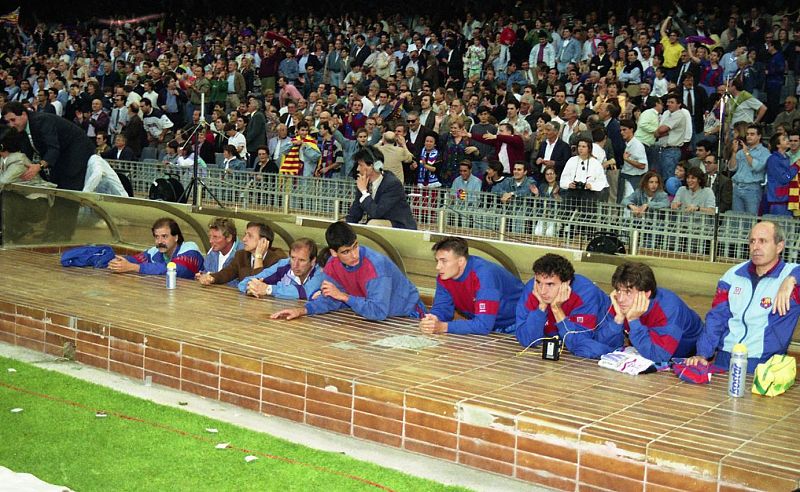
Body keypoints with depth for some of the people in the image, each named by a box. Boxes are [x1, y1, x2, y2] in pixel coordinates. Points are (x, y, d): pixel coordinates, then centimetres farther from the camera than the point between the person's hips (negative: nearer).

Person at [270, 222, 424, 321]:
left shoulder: (375, 265, -31)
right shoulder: (333, 265, -9)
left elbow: (378, 311, -35)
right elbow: (331, 298, 2)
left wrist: (344, 296, -28)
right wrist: (302, 310, -14)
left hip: (407, 316, -6)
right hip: (371, 317, 6)